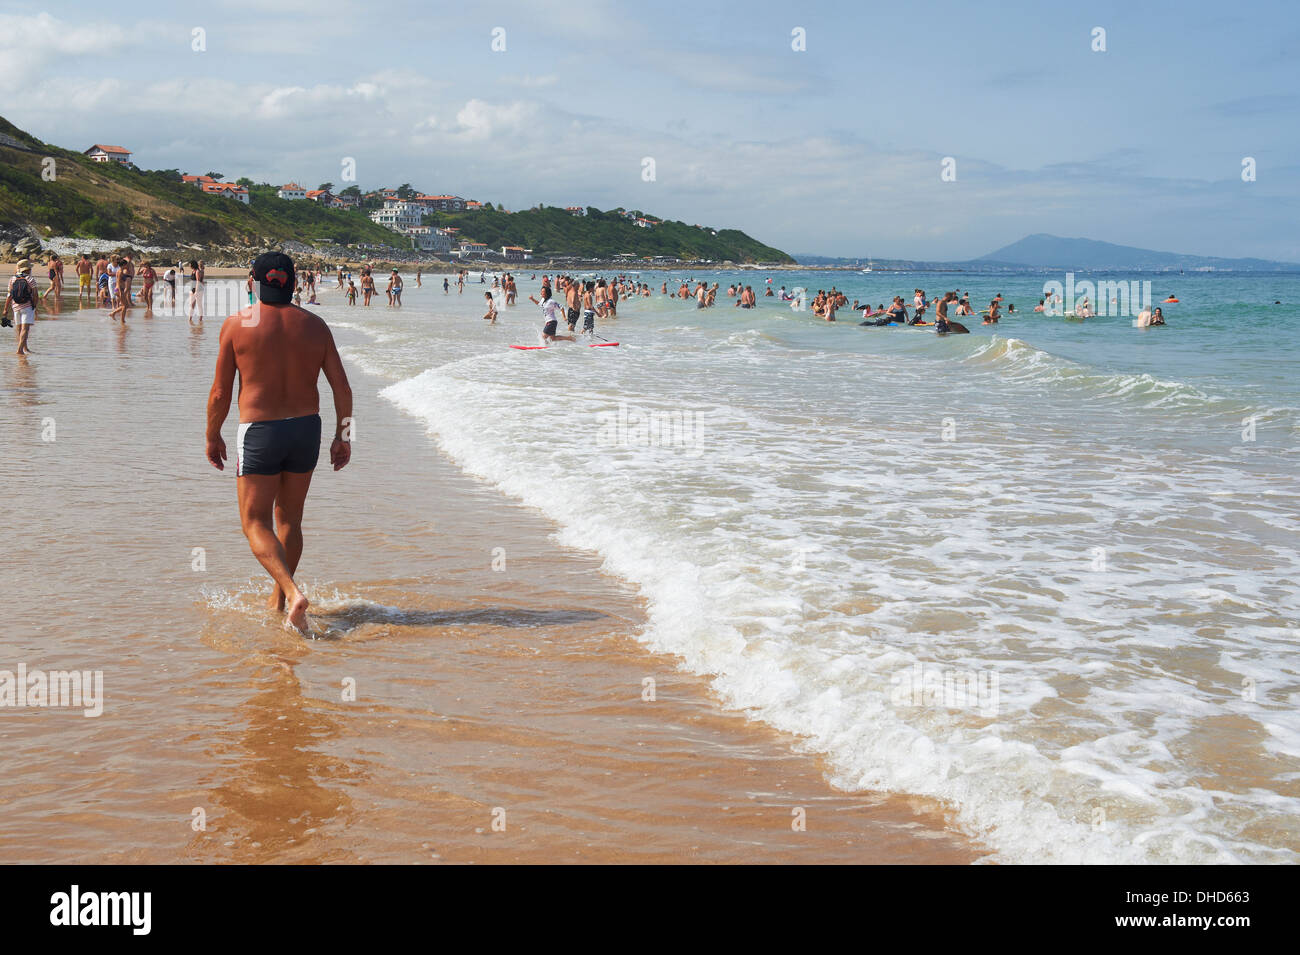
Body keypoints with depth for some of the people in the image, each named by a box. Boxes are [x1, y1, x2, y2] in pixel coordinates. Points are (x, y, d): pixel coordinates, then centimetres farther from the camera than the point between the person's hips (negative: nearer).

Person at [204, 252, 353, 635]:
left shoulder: (237, 324, -7)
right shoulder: (314, 325, 1)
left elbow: (220, 393, -4)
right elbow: (342, 388, 0)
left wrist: (212, 437, 10)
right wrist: (342, 437, 11)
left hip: (259, 432, -4)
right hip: (306, 429, 4)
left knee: (256, 523, 2)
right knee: (289, 519, 19)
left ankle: (293, 593, -19)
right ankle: (278, 599, 30)